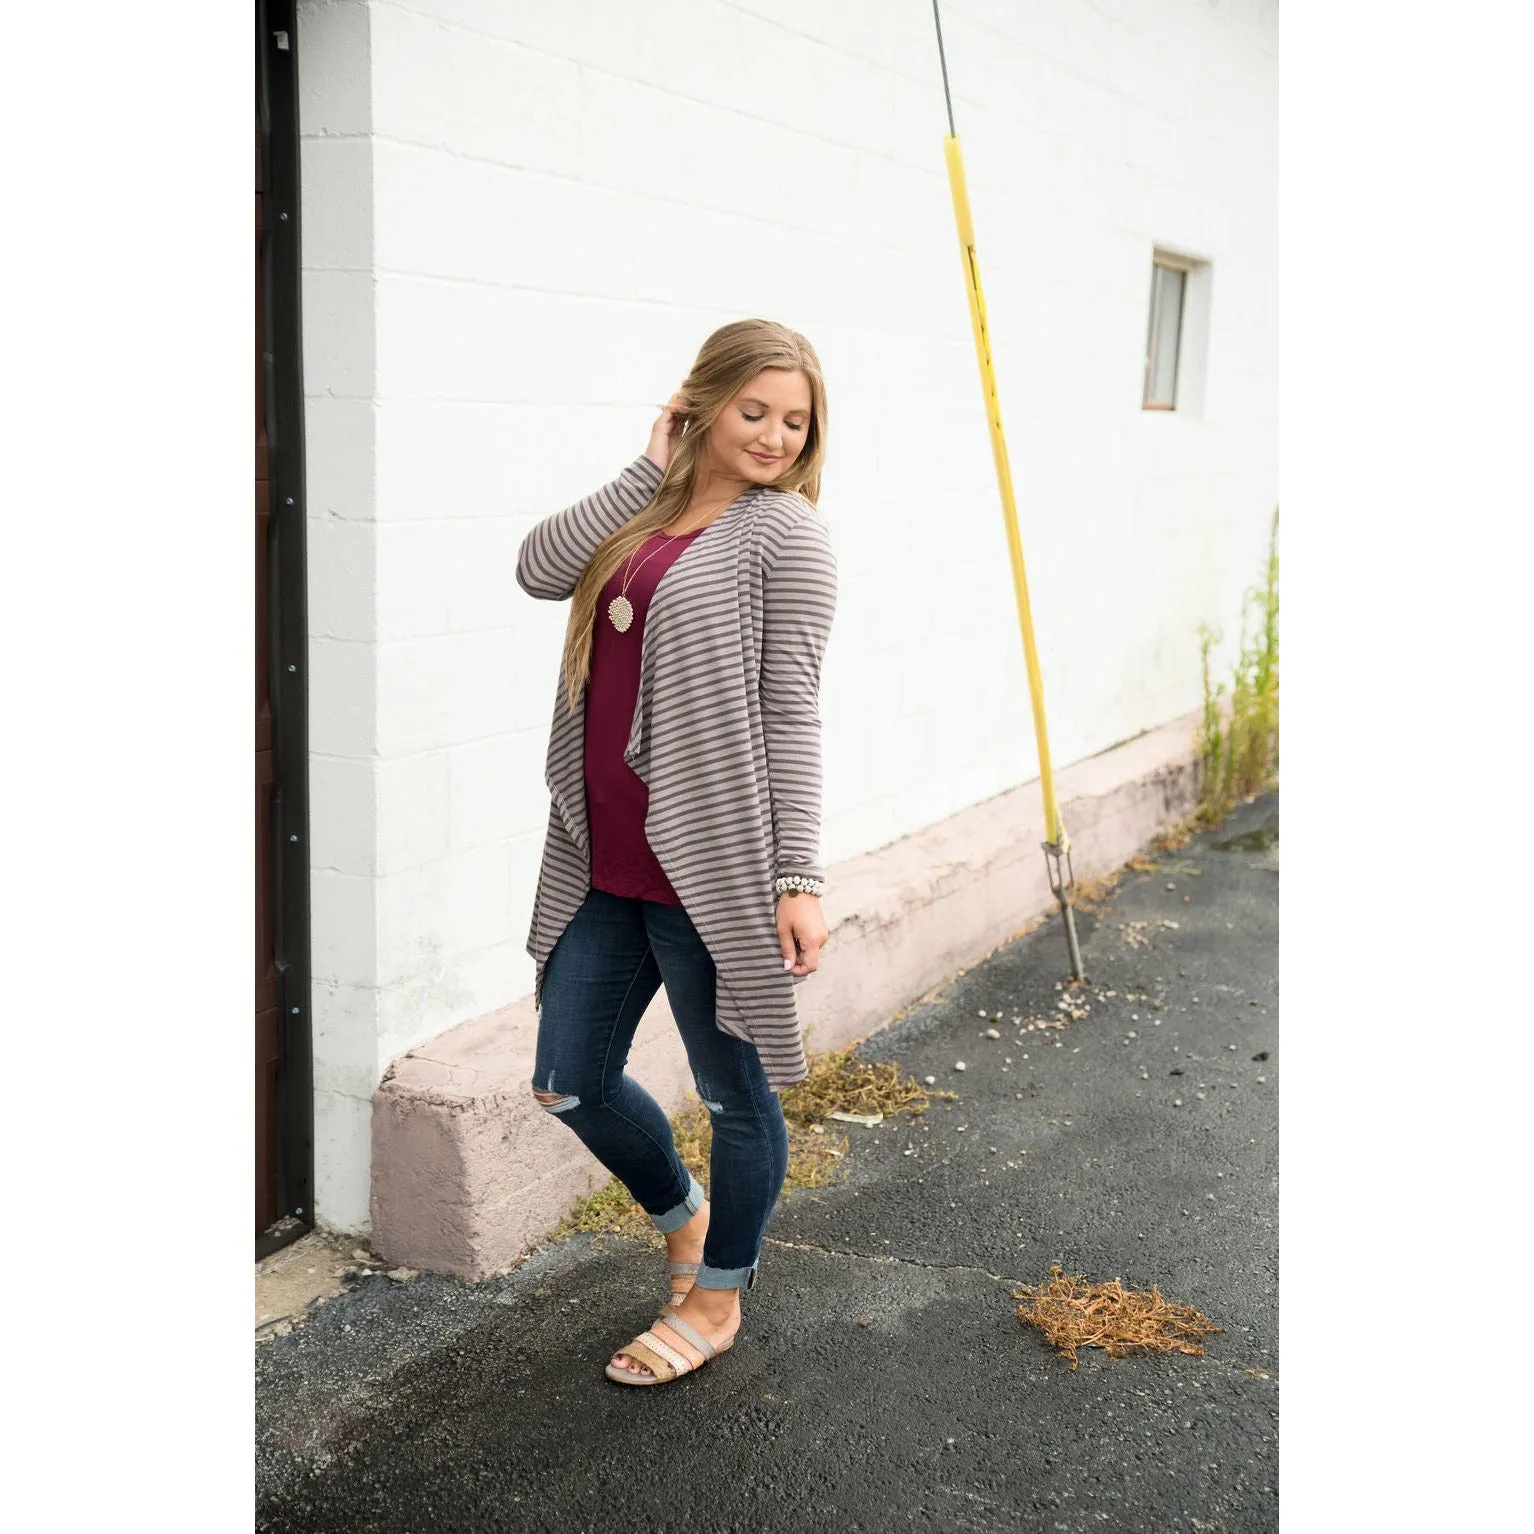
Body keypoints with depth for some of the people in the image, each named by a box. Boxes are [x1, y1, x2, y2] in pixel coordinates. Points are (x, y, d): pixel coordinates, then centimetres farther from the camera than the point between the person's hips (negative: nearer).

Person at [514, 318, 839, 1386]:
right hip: (606, 863, 7)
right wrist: (650, 472, -4)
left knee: (735, 1091, 10)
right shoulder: (647, 519, 12)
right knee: (569, 1081, 14)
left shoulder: (784, 532, -7)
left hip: (714, 863, -7)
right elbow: (540, 569, -5)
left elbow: (791, 713, -12)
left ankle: (717, 1297, 33)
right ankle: (684, 1216, 42)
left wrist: (799, 878, -16)